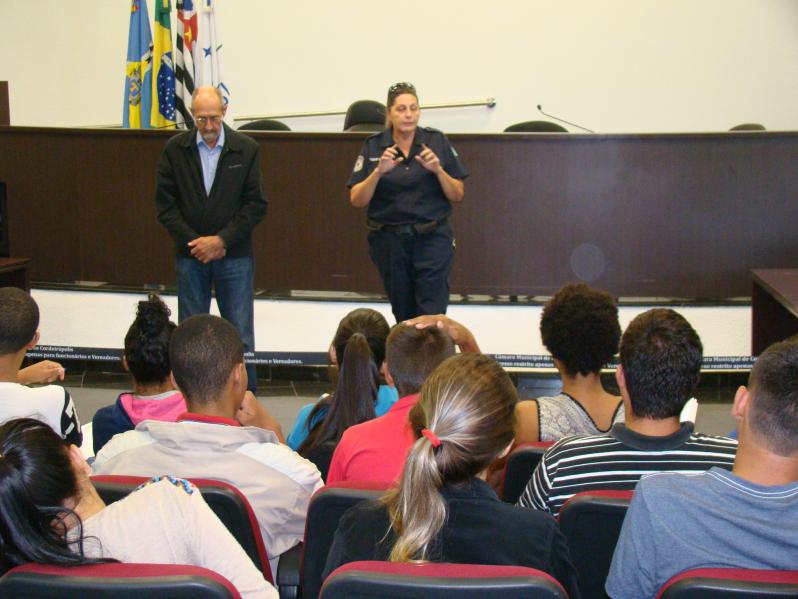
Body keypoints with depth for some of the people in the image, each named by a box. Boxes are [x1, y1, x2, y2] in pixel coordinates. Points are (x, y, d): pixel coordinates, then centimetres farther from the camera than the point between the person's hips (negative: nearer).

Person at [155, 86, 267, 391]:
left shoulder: (246, 149, -2)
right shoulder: (175, 149, 1)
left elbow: (256, 204, -3)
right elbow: (165, 203, 2)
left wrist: (221, 240, -11)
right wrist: (193, 241, -8)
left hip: (234, 254, -1)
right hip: (190, 254, 1)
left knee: (240, 336, 1)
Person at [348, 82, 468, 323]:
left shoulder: (436, 141, 0)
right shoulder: (373, 147, 1)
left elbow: (457, 196, 2)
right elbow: (357, 200, -4)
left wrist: (438, 170, -15)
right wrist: (379, 171, -18)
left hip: (432, 239, -1)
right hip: (389, 241, 2)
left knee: (432, 315, -10)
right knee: (404, 315, 12)